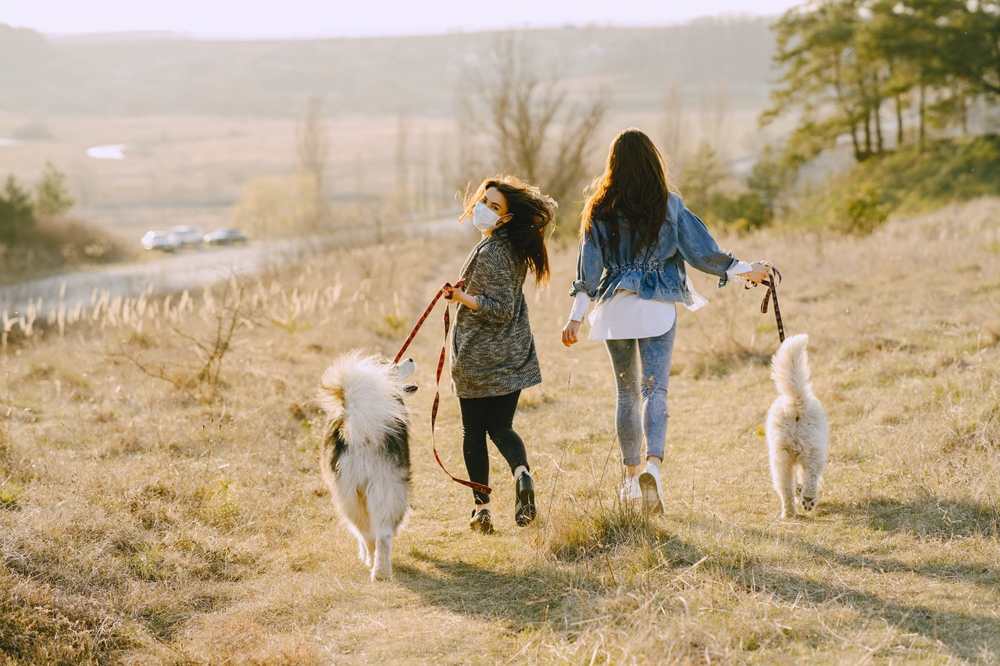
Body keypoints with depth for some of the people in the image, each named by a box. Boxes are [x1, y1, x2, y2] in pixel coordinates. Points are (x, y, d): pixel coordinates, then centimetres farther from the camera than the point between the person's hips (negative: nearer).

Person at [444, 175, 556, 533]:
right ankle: (522, 471, -17)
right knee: (501, 427, 13)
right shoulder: (516, 247, 6)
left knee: (474, 431, 8)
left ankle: (481, 506, 9)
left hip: (477, 357, -7)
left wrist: (462, 298, -22)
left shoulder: (489, 252, -20)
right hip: (513, 355, 7)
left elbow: (501, 309, -21)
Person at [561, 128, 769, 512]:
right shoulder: (668, 207, -4)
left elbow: (589, 267, -1)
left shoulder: (600, 210, -1)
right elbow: (700, 250, -1)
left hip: (615, 308, 2)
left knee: (627, 393, 15)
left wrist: (576, 316, 3)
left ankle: (631, 476, 20)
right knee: (654, 391, -5)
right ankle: (653, 464, -29)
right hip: (656, 308, -2)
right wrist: (745, 270, 12)